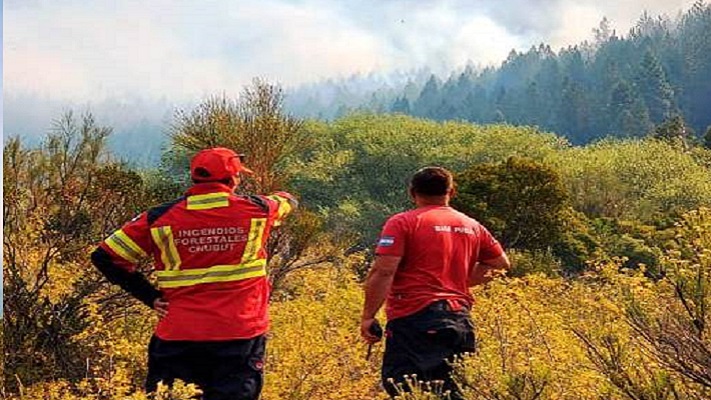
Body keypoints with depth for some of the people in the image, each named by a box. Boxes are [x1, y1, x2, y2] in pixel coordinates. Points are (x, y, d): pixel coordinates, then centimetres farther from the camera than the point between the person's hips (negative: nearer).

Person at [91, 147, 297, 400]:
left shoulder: (159, 219, -1)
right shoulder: (257, 210, -1)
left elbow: (105, 257, 1)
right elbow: (288, 201, 23)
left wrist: (151, 298, 4)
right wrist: (282, 197, 48)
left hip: (177, 337, 1)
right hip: (240, 336, -1)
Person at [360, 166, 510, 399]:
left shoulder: (402, 223, -2)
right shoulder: (472, 227, 15)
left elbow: (383, 271, -11)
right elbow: (502, 264, 25)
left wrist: (368, 317, -9)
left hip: (414, 317, -6)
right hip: (460, 320, 6)